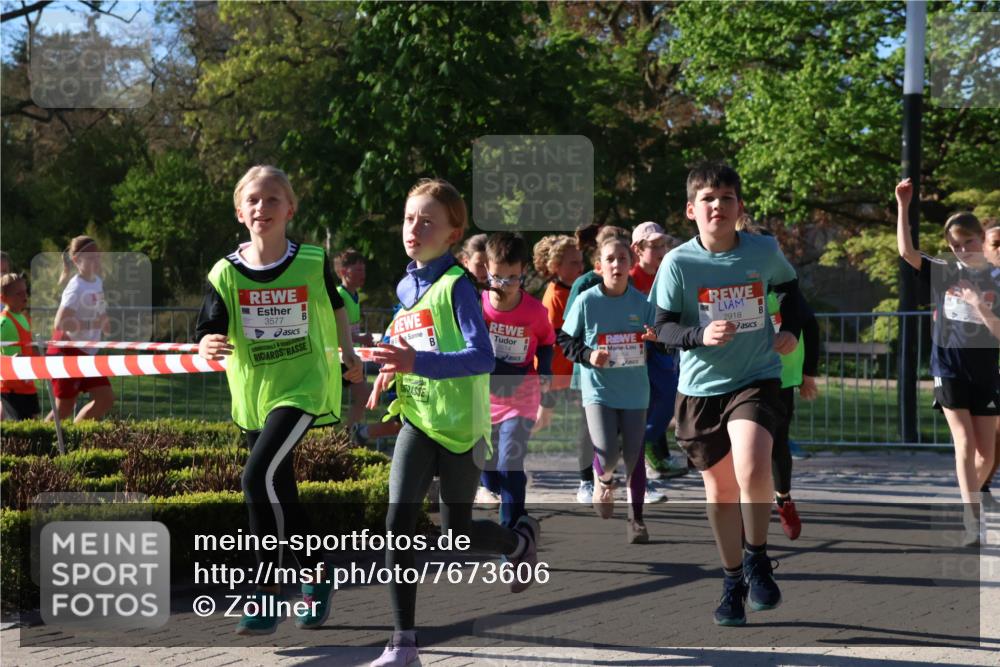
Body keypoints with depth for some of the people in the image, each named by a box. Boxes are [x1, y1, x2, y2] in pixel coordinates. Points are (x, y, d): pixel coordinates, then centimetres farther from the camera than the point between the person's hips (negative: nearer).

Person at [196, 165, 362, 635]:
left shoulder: (313, 263, -5)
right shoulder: (226, 274, -5)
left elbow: (335, 307, 15)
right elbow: (207, 334, -9)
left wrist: (348, 354, 23)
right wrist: (208, 346, -32)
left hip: (303, 388, -4)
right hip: (252, 396, 4)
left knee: (259, 476, -21)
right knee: (280, 495, 12)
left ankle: (268, 592, -14)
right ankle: (316, 575, 32)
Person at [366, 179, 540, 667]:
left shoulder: (457, 286, -14)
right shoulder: (406, 287, 7)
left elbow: (482, 357, -26)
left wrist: (417, 363, -37)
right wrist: (390, 372, 12)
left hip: (461, 425, -5)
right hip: (417, 422, 5)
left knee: (456, 535, 8)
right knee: (398, 523, -11)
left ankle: (522, 538, 42)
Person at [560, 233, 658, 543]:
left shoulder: (641, 302, -2)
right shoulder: (586, 301, -7)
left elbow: (658, 338, 9)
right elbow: (565, 340, 2)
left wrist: (656, 338, -14)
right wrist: (587, 356, -15)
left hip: (634, 390, 2)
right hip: (599, 388, -2)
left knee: (634, 456, 6)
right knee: (607, 453, -14)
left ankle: (636, 518, 22)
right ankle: (603, 482, 22)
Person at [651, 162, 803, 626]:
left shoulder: (764, 251, -4)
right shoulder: (678, 263, -9)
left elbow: (789, 287, 18)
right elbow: (663, 328, -5)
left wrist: (790, 330, 4)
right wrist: (700, 335, -24)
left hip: (757, 379, -1)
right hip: (701, 387, 1)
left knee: (752, 471, -24)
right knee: (720, 487, 10)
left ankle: (757, 560, -1)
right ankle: (733, 582, 28)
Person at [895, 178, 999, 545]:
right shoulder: (943, 273, 3)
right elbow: (906, 251, -9)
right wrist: (903, 205, -15)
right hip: (949, 366, -2)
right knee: (965, 442, -12)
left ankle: (970, 501, 27)